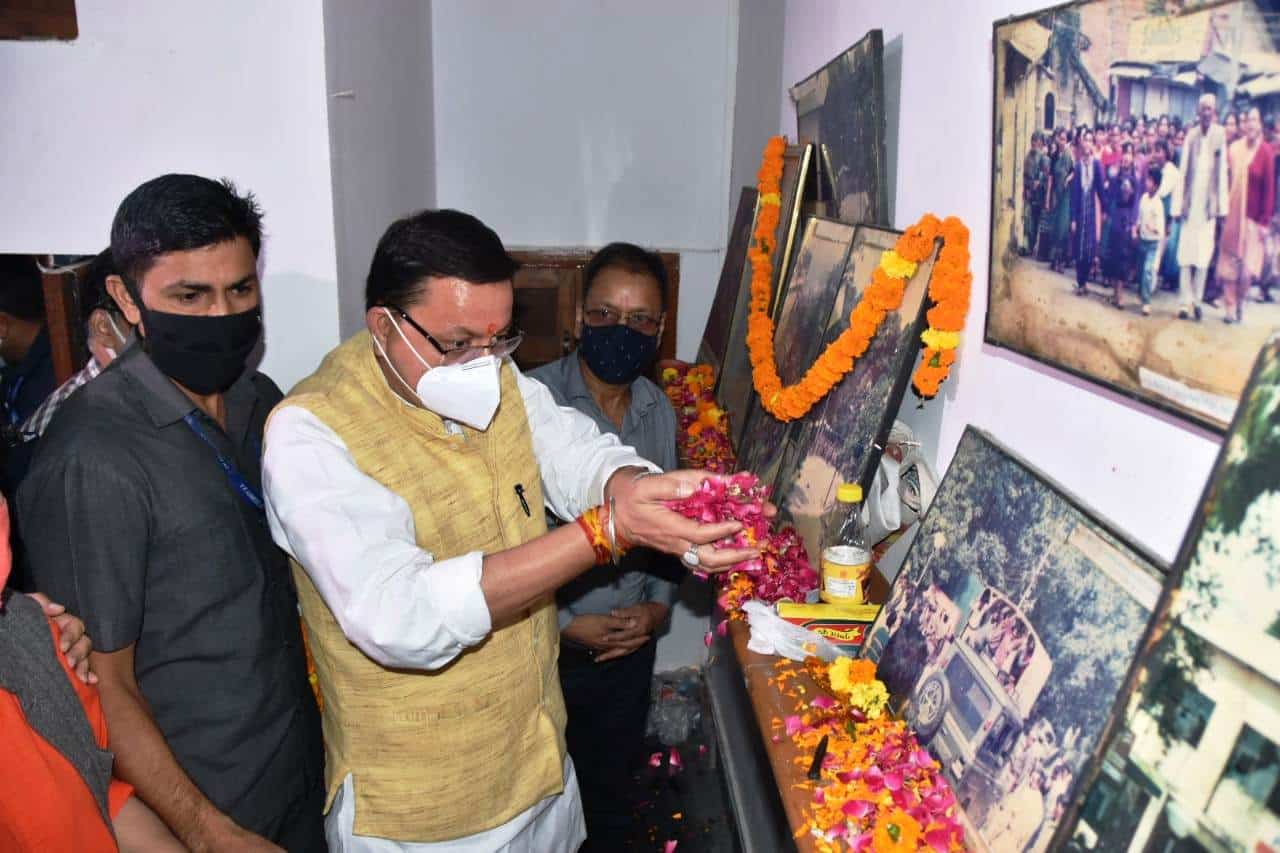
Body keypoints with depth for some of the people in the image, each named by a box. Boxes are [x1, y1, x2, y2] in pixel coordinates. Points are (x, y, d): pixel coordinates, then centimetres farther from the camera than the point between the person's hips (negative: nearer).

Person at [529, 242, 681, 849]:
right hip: (546, 644, -4)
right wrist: (565, 622, -14)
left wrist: (659, 604, 0)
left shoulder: (659, 409, 2)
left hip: (632, 643, 5)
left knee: (612, 787, 22)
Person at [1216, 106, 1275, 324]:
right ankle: (1229, 307, 11)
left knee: (1247, 267, -2)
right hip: (1232, 214, 2)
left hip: (1253, 216, -2)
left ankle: (1241, 302, 20)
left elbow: (1269, 189, -6)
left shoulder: (1266, 152, -6)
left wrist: (1265, 222, -8)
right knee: (1229, 263, 3)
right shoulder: (1234, 148, 2)